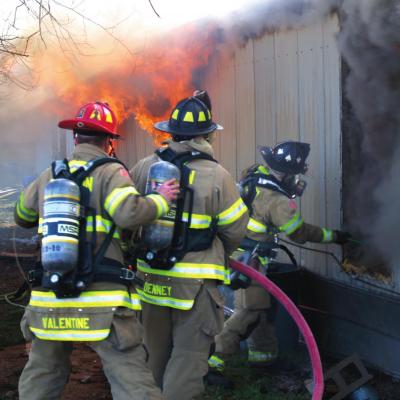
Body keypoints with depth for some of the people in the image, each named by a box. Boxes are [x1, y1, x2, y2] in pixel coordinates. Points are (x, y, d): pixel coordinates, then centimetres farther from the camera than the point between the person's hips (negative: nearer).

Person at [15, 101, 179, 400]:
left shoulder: (49, 176, 12)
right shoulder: (110, 172, -5)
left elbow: (22, 218, 26)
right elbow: (130, 213, -21)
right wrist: (161, 200, -5)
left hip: (48, 304, 5)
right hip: (102, 305, -5)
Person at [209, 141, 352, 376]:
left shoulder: (253, 174, -1)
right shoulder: (278, 202, -21)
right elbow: (301, 233, -9)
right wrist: (333, 236, 2)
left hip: (232, 250, 9)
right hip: (248, 261, -9)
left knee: (259, 306, 20)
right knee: (249, 312, -6)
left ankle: (263, 354, 32)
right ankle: (212, 363, -9)